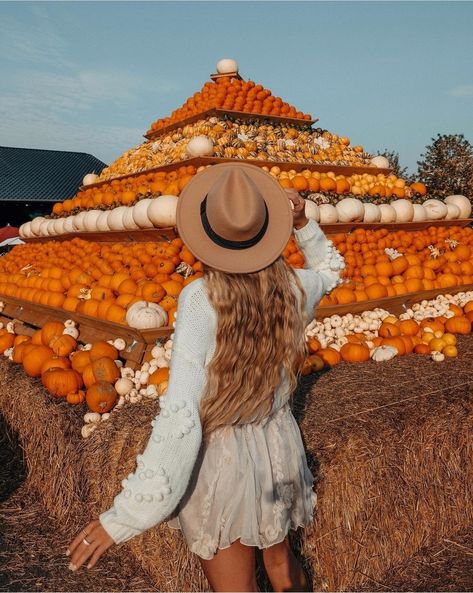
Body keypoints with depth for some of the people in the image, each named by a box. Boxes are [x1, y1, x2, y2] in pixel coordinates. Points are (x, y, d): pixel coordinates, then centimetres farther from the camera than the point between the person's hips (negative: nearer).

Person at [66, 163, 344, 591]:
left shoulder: (201, 299, -25)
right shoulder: (294, 288, -10)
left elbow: (182, 415, -31)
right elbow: (331, 270, 16)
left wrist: (125, 514, -27)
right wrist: (303, 224, 0)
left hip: (221, 458, -5)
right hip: (279, 447, 5)